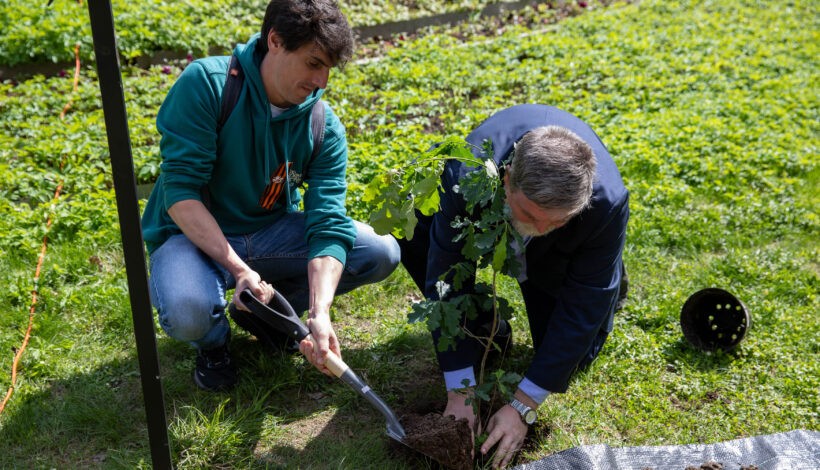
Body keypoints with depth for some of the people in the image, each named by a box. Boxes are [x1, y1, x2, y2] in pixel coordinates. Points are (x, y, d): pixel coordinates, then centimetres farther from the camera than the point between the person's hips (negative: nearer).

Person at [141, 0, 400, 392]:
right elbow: (180, 191, -25)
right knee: (187, 312, -38)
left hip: (272, 231, 4)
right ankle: (212, 339, 4)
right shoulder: (206, 84, -21)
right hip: (194, 234, -4)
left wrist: (319, 314, -34)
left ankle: (269, 308, 9)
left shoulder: (324, 128, -11)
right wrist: (238, 269, -34)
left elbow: (328, 226, -18)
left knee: (382, 254, -12)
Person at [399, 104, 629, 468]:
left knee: (572, 354, -10)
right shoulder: (465, 177, -43)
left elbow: (580, 311, -33)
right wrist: (460, 391, -34)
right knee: (411, 227, -26)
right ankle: (484, 325, -3)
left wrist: (523, 406, -33)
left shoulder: (608, 202, -41)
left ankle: (608, 280, 21)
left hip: (559, 257, -1)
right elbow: (446, 282, -34)